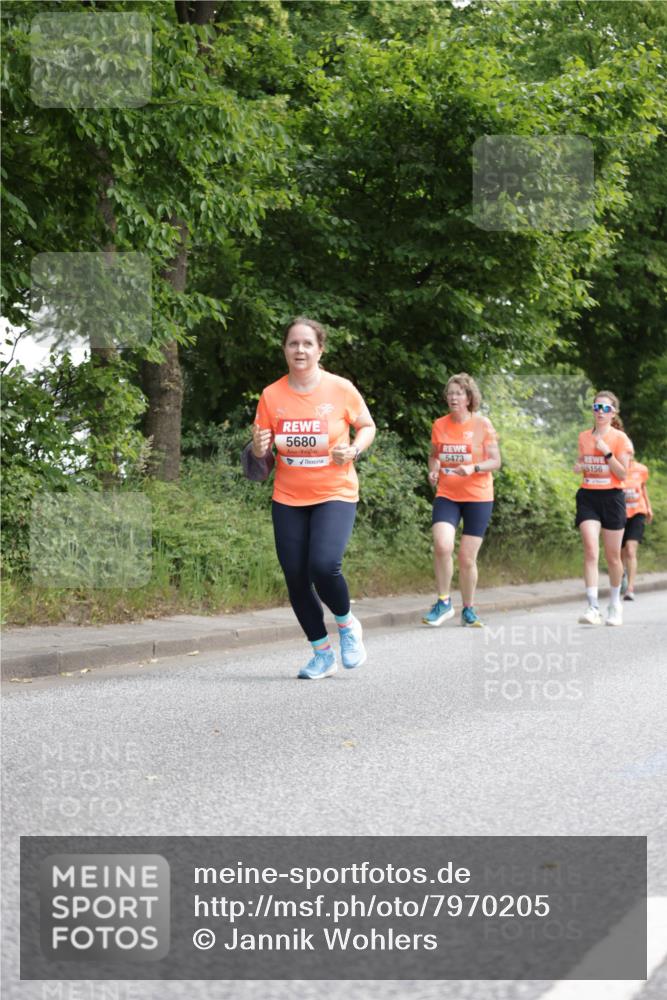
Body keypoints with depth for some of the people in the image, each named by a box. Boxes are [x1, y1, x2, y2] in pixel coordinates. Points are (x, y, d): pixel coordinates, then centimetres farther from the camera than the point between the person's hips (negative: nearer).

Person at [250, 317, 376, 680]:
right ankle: (322, 653, 19)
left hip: (335, 493, -3)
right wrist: (260, 446, -19)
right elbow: (260, 452, 5)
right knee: (295, 577, 1)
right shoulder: (271, 395, -1)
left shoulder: (341, 389, -6)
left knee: (324, 565, -23)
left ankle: (347, 623, 9)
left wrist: (354, 449, -12)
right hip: (288, 499, 3)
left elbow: (367, 426, 9)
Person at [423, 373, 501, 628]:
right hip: (446, 495, 2)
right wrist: (433, 470, -3)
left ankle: (468, 610, 20)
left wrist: (473, 468, -20)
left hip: (478, 497, -1)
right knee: (442, 545, -22)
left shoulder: (482, 424, -4)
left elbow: (495, 461, -2)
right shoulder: (440, 425, 4)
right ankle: (444, 602, -6)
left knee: (467, 558, 1)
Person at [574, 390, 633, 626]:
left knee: (612, 556, 7)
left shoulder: (620, 438, -2)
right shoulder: (584, 437, 9)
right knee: (591, 551, -15)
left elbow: (622, 474, -7)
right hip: (587, 497, 2)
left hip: (612, 498, -2)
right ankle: (593, 607, -21)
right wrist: (578, 467, 0)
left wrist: (606, 452, -17)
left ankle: (615, 604, 27)